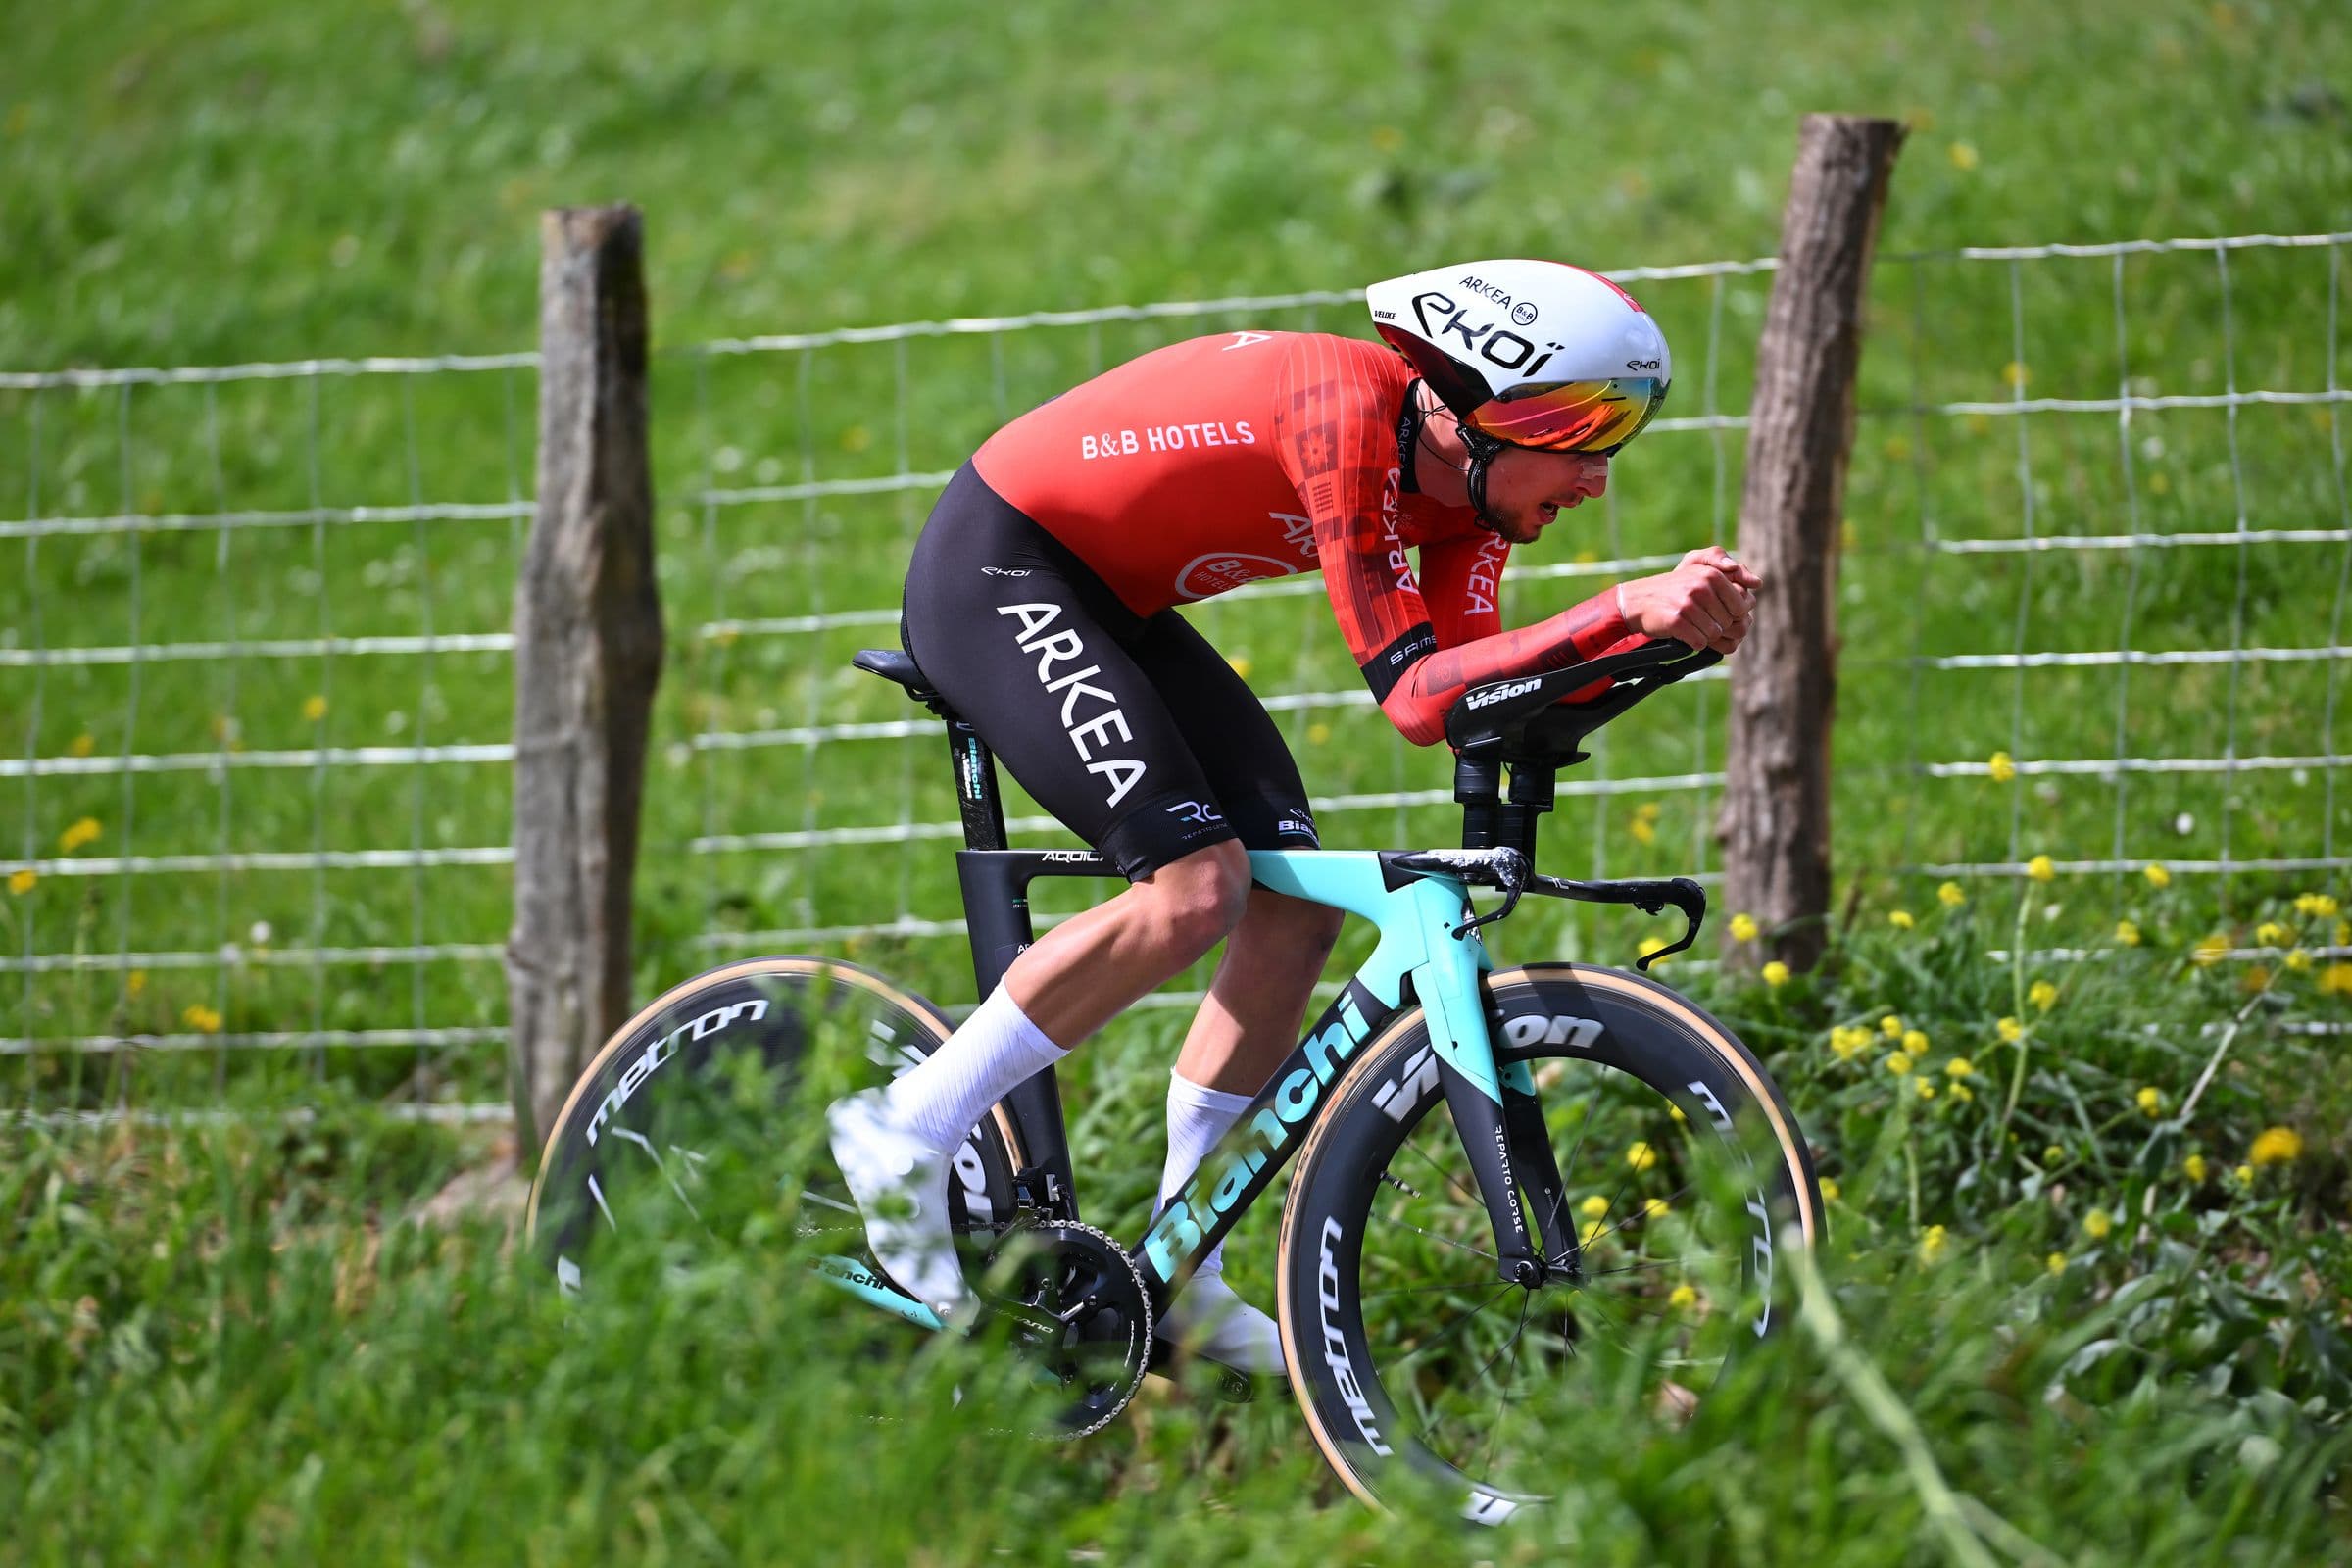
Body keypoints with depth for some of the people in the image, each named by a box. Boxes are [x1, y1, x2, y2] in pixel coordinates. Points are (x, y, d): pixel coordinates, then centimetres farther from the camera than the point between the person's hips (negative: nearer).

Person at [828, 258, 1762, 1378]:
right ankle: (906, 1135, -10)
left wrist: (1665, 625, -24)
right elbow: (1411, 692, -34)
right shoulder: (1349, 414, -30)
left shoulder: (1463, 489, -4)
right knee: (1196, 889, -23)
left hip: (1112, 602, 10)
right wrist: (1626, 611, -41)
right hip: (995, 578, -10)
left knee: (1294, 907, -1)